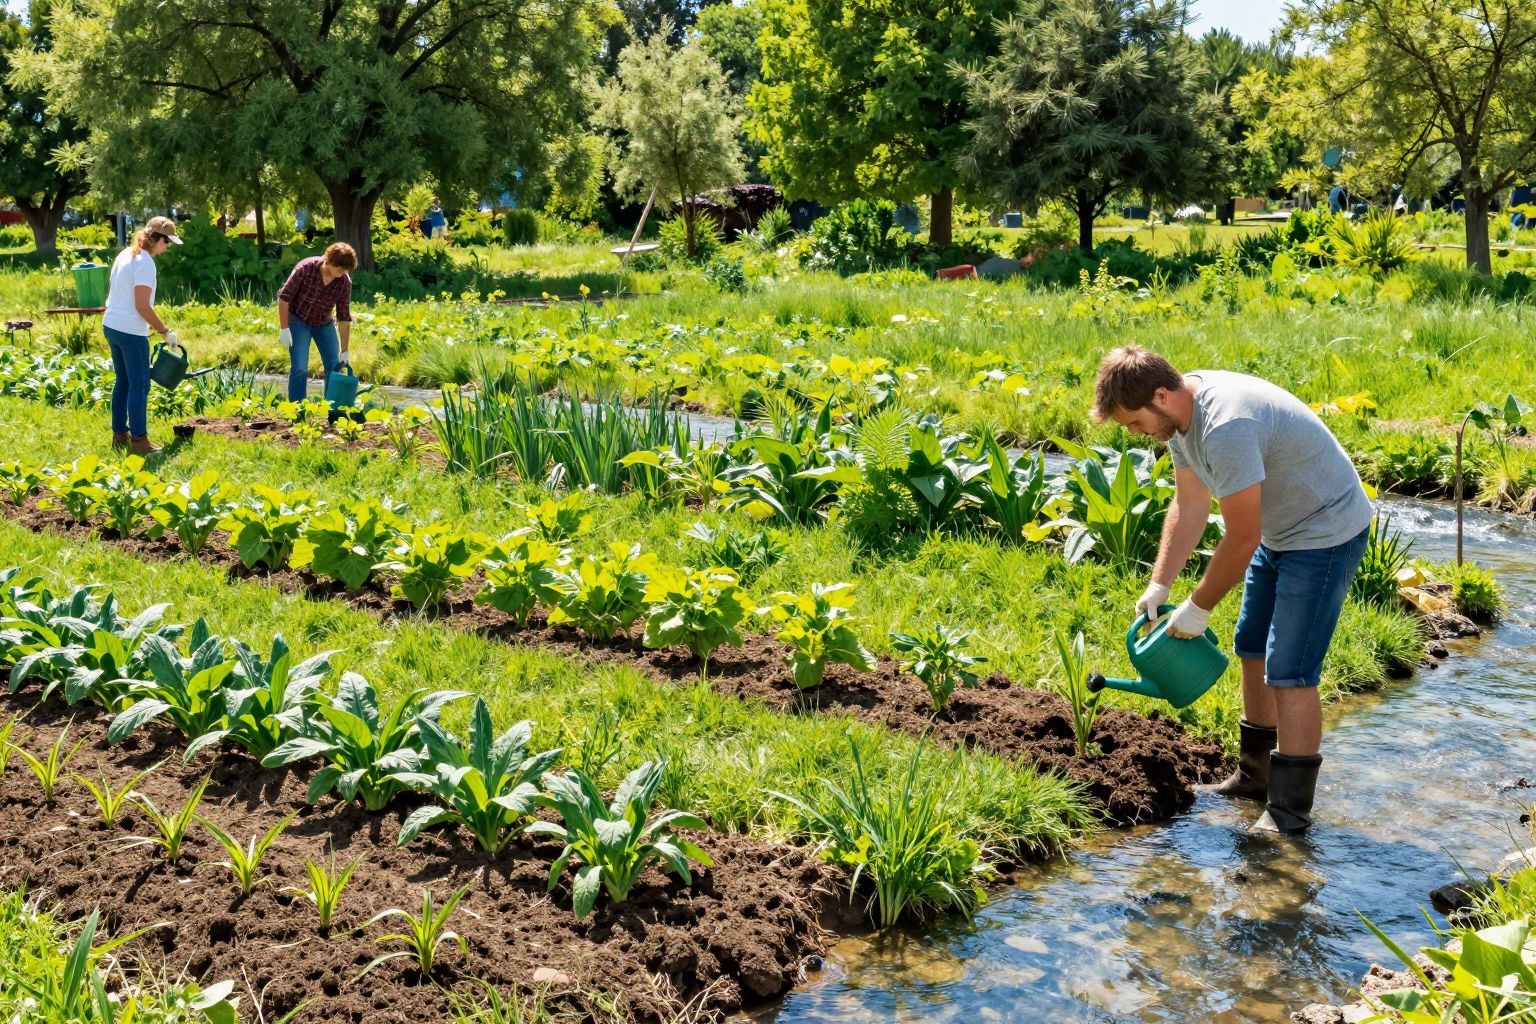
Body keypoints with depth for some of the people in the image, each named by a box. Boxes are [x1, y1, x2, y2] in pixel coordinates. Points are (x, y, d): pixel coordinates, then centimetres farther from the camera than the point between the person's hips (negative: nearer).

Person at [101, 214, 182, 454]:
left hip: (111, 325, 9)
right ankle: (138, 440, 1)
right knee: (140, 386, -2)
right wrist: (165, 331, -11)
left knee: (123, 382, 17)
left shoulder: (125, 254, 10)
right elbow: (142, 307, -21)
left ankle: (120, 434, 23)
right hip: (131, 332, -9)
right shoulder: (145, 263, -18)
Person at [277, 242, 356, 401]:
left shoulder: (344, 282, -17)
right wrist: (283, 328, -19)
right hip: (299, 321, -4)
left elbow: (344, 317, -11)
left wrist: (344, 351, -9)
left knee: (335, 367, 2)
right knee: (299, 369, -12)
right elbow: (284, 296, -18)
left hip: (324, 323, 4)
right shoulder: (305, 268, -26)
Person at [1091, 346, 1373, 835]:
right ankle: (1255, 776, 31)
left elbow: (1241, 538, -29)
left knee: (1289, 672, -11)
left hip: (1326, 533, -10)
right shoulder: (1179, 414, -4)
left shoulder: (1226, 428, -35)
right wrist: (1159, 584, -2)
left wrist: (1198, 608, -18)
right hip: (1278, 531, 10)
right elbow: (1189, 507, 4)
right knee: (1252, 649, 17)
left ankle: (1290, 810, -2)